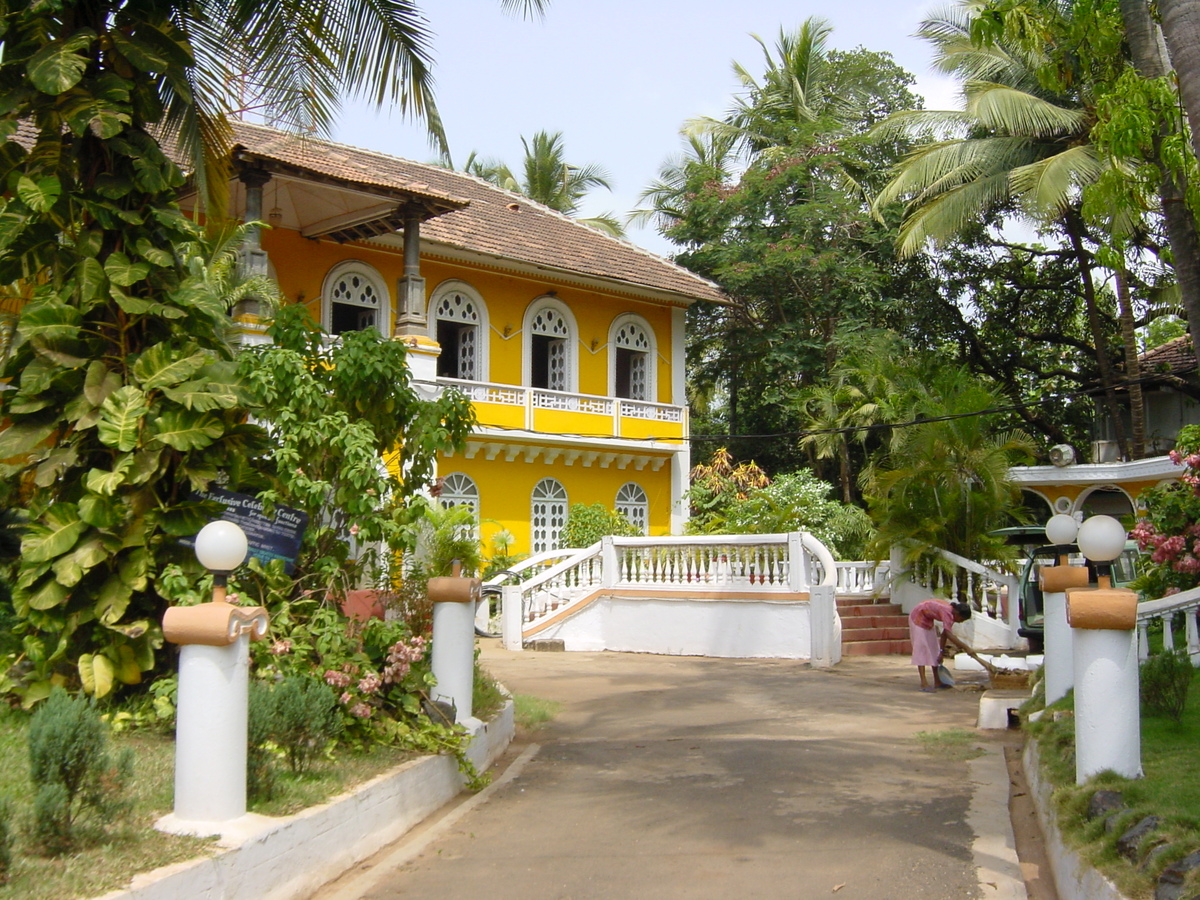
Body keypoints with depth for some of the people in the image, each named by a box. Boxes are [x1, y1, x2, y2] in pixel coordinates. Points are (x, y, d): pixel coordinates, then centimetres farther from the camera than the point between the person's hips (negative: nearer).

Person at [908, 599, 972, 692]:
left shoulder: (951, 613, -7)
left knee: (934, 649, 11)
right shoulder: (947, 612, -34)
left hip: (927, 620, 10)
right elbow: (948, 634, -44)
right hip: (918, 617, -10)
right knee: (921, 648, -15)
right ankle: (924, 684, -19)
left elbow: (944, 634, 0)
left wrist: (942, 651, 0)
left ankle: (937, 682, 17)